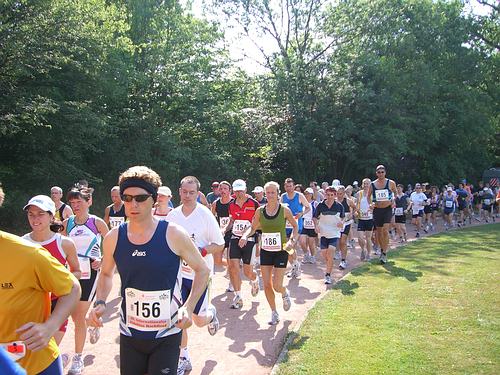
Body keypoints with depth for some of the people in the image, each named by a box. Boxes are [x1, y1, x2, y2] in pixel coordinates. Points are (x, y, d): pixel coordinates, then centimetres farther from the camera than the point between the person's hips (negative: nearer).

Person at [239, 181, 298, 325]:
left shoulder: (284, 210, -8)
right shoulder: (260, 210, -1)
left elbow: (295, 226, 4)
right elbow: (253, 227, 8)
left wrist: (292, 241, -11)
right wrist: (245, 235, -12)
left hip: (281, 251, -3)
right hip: (265, 251, 3)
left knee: (277, 285, -8)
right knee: (267, 285, 4)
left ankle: (285, 294, 30)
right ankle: (274, 313, 24)